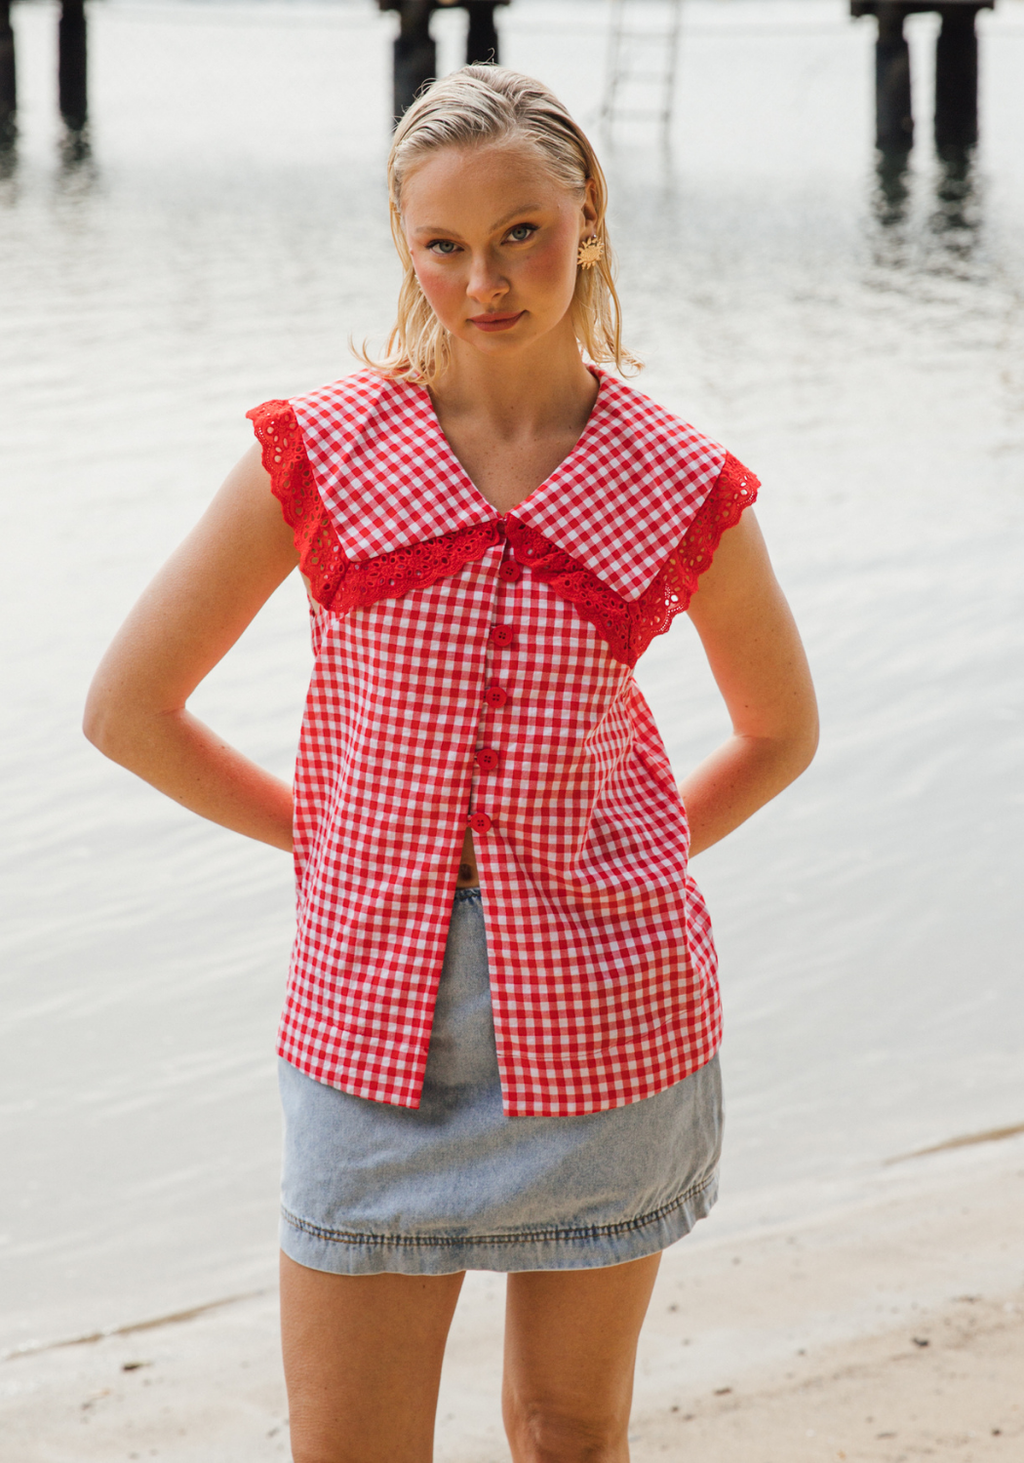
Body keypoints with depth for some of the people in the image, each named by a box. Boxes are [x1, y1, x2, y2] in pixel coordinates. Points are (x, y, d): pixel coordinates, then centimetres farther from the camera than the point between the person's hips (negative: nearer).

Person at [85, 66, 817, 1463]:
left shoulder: (683, 486, -1)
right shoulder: (319, 454, -2)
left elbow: (782, 730, 16)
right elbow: (127, 707, 5)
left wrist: (619, 868, 8)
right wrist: (339, 841, 5)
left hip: (604, 1005, 0)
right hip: (380, 1015, 0)